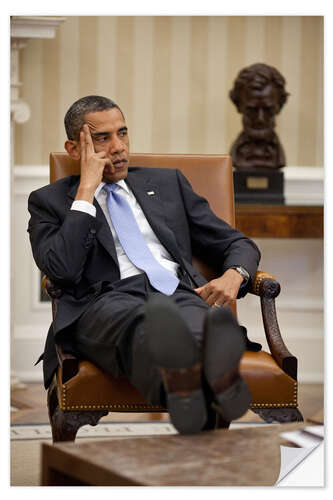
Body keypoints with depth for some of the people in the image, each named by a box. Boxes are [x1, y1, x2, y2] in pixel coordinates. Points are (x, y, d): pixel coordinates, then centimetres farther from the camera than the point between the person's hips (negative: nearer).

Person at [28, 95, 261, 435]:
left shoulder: (168, 183, 29)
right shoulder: (50, 201, 20)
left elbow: (237, 244, 26)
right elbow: (61, 270, -1)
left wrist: (233, 276, 1)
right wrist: (87, 189, 4)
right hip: (107, 300, -2)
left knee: (198, 321, -38)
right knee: (136, 322, -42)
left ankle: (218, 376, -70)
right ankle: (175, 380, -72)